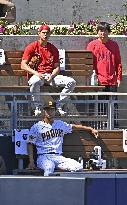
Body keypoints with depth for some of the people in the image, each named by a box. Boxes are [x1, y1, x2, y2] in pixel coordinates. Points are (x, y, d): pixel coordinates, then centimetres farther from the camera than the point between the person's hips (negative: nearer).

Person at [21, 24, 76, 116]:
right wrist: (36, 73, -20)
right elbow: (23, 65, -5)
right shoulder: (32, 47, 2)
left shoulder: (53, 49, 13)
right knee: (34, 82, -42)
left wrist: (51, 76, -12)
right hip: (37, 75, -4)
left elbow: (57, 67, 11)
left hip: (51, 75, 4)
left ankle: (59, 106, -10)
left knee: (71, 82, -17)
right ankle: (38, 108, -22)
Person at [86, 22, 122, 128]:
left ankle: (114, 125, 8)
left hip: (112, 81, 2)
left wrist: (119, 78, 5)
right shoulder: (92, 45, 3)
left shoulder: (114, 45, 9)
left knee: (113, 104, 3)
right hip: (98, 81, -2)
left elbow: (118, 63, 12)